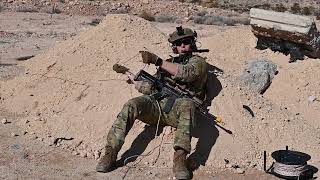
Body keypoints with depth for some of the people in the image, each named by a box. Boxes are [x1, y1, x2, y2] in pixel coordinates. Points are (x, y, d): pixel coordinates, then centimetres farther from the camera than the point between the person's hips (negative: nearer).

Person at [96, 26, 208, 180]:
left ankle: (180, 159, -46)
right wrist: (134, 80, 19)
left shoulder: (198, 62, 16)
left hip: (176, 109, -4)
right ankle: (110, 154, -28)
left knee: (187, 104, -39)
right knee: (131, 105, -26)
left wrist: (157, 61, -14)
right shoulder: (169, 62, 33)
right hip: (156, 104, 4)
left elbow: (186, 73, -10)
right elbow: (151, 87, 30)